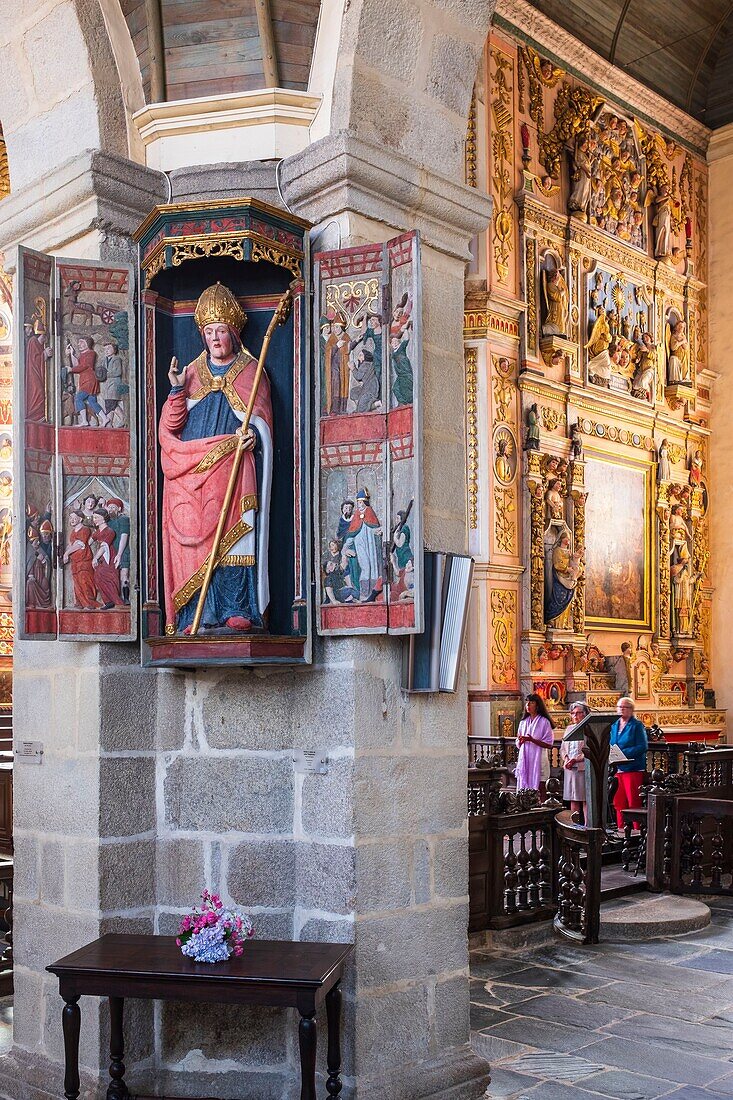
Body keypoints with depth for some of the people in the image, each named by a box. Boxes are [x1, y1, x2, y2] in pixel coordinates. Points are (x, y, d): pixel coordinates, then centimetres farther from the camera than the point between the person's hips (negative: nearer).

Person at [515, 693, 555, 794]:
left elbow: (549, 744, -9)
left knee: (538, 792, -4)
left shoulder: (544, 722, -3)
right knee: (524, 792, 1)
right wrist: (520, 740, -7)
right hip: (524, 760, 5)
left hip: (538, 761, -5)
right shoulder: (523, 722, 14)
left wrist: (532, 740, -20)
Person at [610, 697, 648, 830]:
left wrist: (623, 753, -20)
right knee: (619, 802, 7)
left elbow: (642, 747, -12)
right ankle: (621, 830, 14)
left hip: (633, 768, -6)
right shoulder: (614, 725, 15)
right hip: (617, 768, 6)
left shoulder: (637, 725, -4)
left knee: (633, 803, -4)